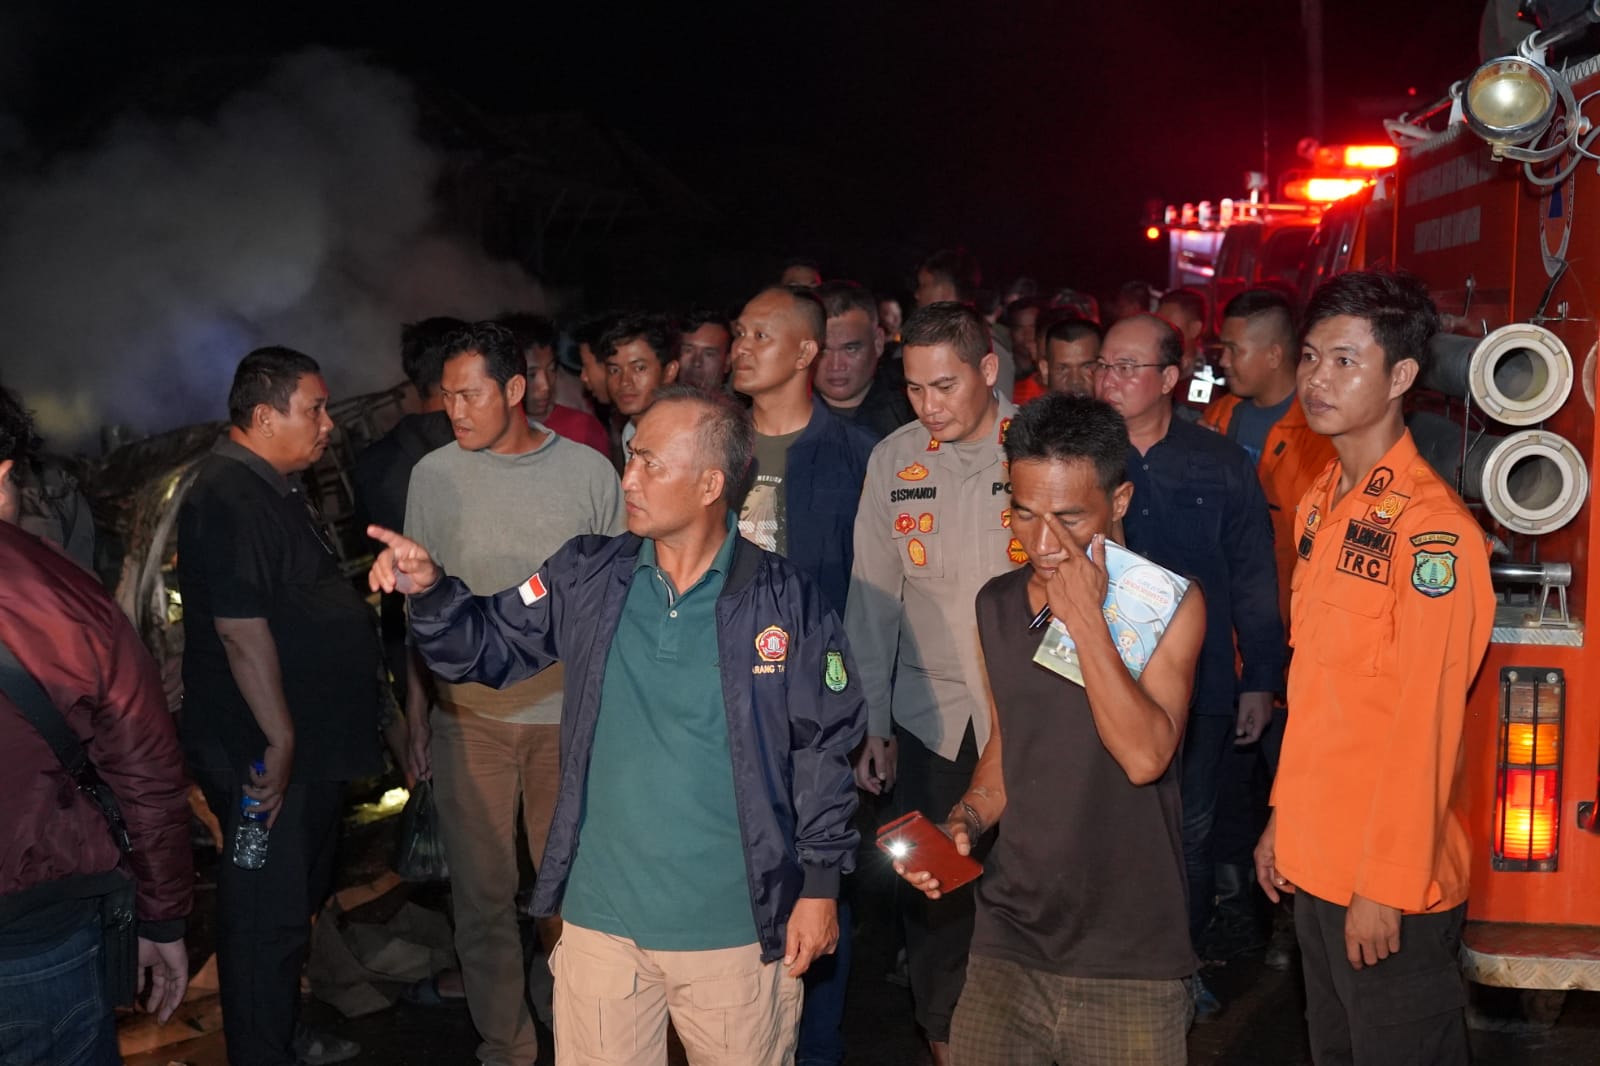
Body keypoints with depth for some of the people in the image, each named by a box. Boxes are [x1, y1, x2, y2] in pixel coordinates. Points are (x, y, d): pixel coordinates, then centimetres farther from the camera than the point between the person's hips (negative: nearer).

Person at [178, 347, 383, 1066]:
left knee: (297, 900, 21)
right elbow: (240, 629, -26)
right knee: (267, 916, -1)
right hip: (262, 749, -11)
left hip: (306, 742, 11)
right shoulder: (229, 499, -20)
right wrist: (280, 739, -24)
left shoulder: (276, 489, 14)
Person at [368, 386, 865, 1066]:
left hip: (739, 927, -2)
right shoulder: (586, 578, 0)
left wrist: (820, 882, -2)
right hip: (601, 916, 2)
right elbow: (487, 647, 7)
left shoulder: (786, 601, -8)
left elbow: (824, 747, -3)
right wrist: (430, 592, -13)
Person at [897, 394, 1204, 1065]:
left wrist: (1083, 615, -21)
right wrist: (964, 822, 1)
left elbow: (1144, 756, -21)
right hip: (1008, 941, 4)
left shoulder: (1169, 603, -8)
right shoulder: (997, 606, 7)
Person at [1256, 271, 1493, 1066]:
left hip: (1390, 880, -8)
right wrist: (1284, 815, 14)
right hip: (1313, 861, 8)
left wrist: (1387, 884, -17)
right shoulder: (1321, 505, 7)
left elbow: (1424, 721, -19)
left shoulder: (1430, 526, -18)